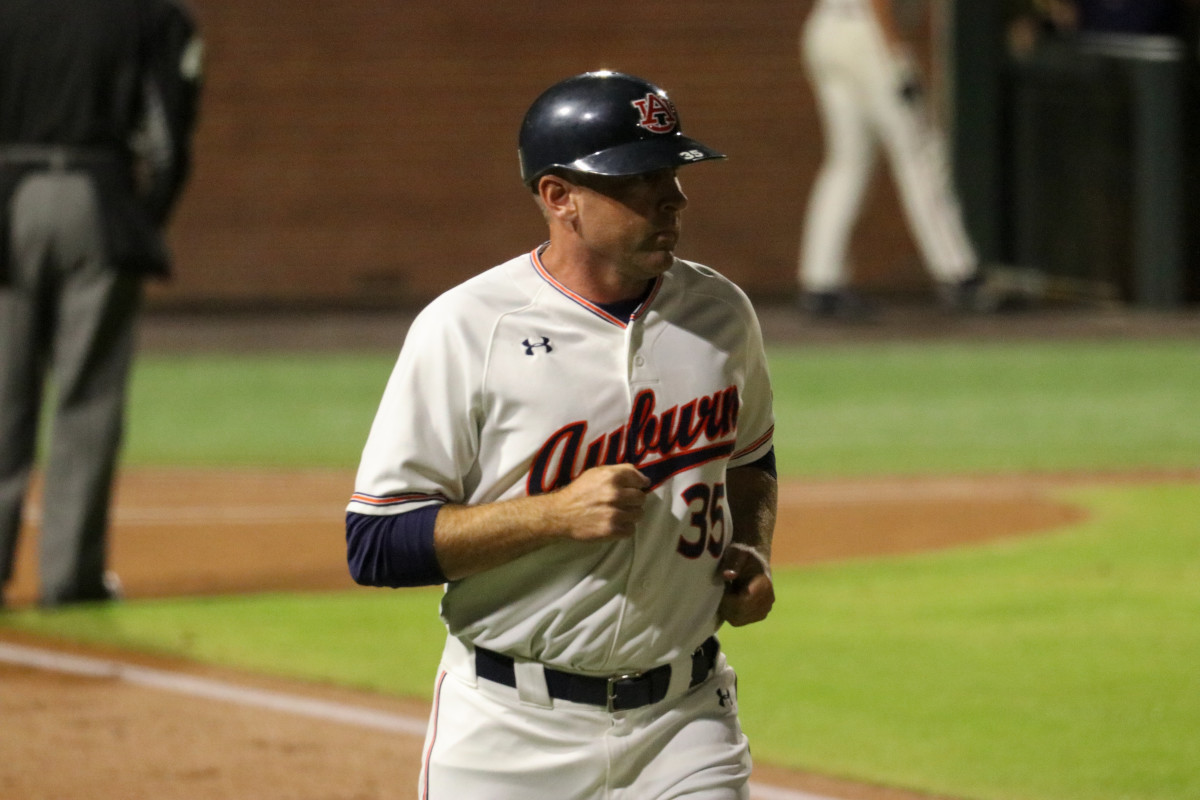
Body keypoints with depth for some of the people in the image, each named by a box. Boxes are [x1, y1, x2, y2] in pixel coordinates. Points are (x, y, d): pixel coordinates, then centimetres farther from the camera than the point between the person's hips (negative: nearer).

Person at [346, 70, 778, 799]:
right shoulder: (464, 330, -10)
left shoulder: (721, 313, 6)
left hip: (685, 719, 3)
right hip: (511, 731, -3)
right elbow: (374, 546, -12)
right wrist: (557, 514, -22)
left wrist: (752, 548, 4)